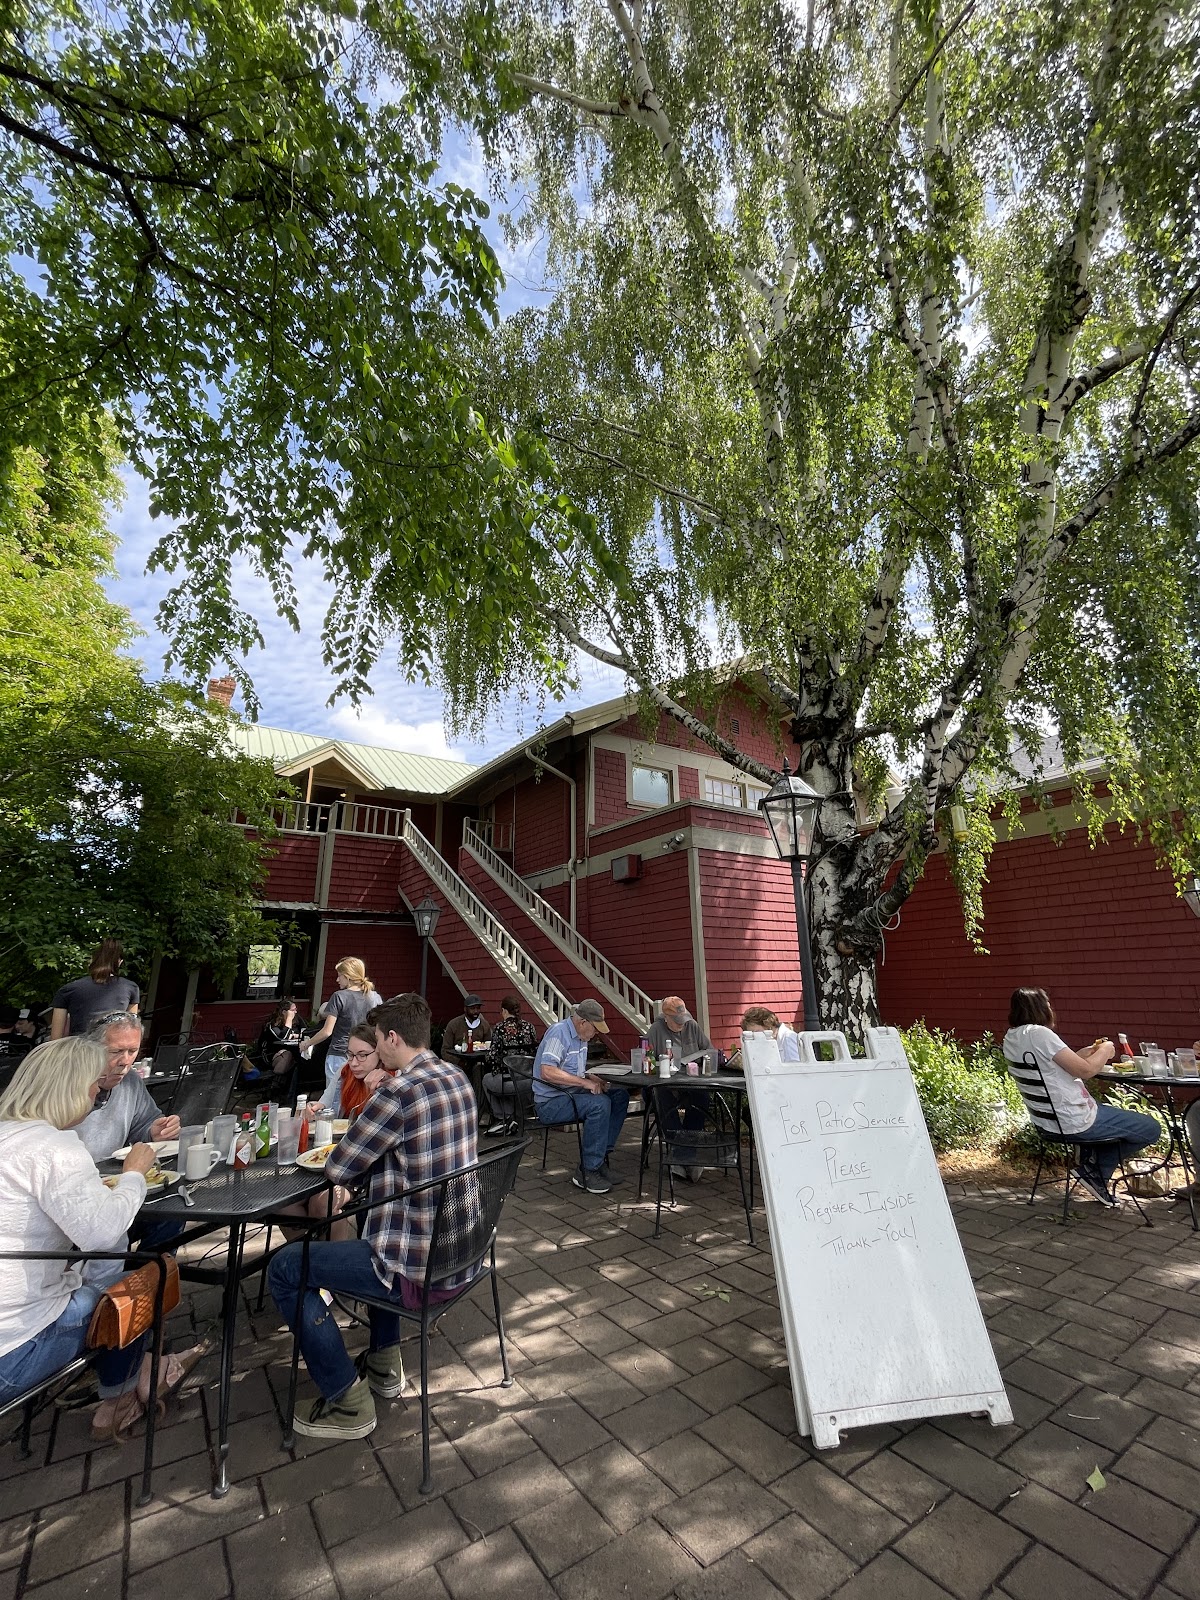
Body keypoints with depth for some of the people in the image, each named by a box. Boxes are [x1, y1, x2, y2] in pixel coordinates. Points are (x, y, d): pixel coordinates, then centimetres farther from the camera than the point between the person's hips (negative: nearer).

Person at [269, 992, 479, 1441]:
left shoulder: (398, 1093, -24)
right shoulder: (457, 1078, 1)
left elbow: (336, 1170, -12)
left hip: (423, 1269, -8)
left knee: (285, 1268, 7)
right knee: (379, 1237, 35)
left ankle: (348, 1402, 15)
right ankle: (384, 1364, 39)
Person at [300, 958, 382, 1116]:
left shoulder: (339, 997, -9)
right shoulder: (375, 997, 3)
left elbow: (327, 1032, -8)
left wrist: (307, 1044, 6)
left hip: (339, 1057, -4)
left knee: (335, 1104, 7)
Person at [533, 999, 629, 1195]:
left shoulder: (580, 1035, 12)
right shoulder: (559, 1033, -19)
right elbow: (547, 1072, -30)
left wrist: (594, 1078, 3)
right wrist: (585, 1082, -26)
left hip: (571, 1094, 10)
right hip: (550, 1102, -9)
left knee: (620, 1095, -2)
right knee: (600, 1104, -29)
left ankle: (602, 1156, 1)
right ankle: (588, 1172, -18)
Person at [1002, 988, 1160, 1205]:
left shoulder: (1011, 1038, 4)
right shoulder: (1039, 1034, -24)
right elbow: (1085, 1070, -20)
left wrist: (1088, 1052, 13)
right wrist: (1104, 1050, -2)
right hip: (1074, 1122, -9)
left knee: (1106, 1110, 35)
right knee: (1151, 1129, 9)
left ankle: (1090, 1162, 22)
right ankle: (1096, 1171, 11)